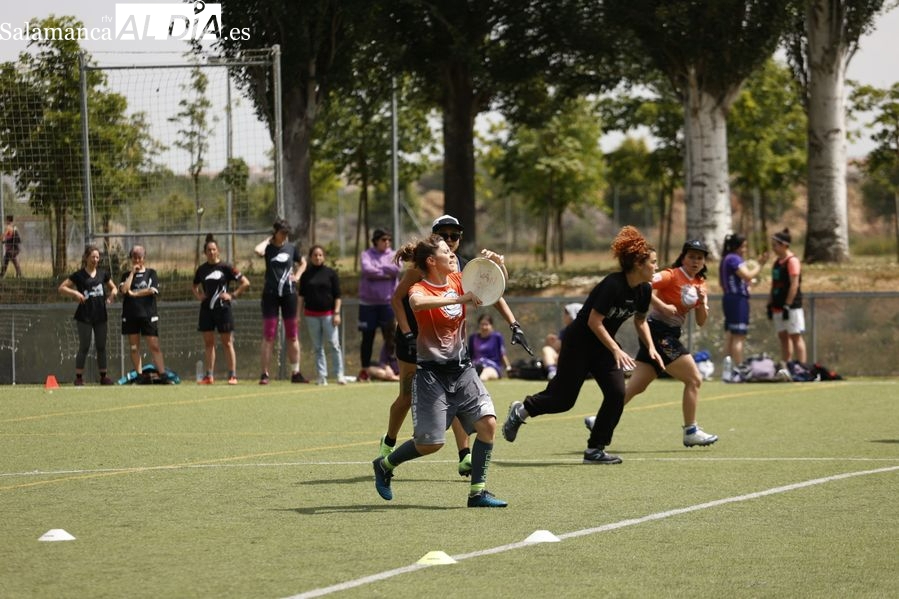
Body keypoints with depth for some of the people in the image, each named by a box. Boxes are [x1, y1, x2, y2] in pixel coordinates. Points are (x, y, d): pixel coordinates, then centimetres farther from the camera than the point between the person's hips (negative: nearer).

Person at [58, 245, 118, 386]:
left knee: (101, 347, 9)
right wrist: (75, 293, -21)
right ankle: (78, 377, 2)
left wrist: (112, 294, -3)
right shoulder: (79, 275, -5)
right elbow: (62, 288, -5)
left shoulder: (103, 274, 7)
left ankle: (104, 376, 16)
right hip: (84, 316, -4)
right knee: (84, 347, -3)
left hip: (100, 316, 4)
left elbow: (113, 287, 20)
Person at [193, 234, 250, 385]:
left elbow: (245, 283, -4)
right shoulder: (201, 269, 9)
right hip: (206, 309, 5)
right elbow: (194, 286, 27)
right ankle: (209, 375, 9)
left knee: (227, 343, -3)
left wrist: (233, 295, -9)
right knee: (208, 342, 6)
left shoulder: (225, 267, -4)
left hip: (223, 308, -5)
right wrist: (198, 295, 8)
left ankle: (232, 375, 0)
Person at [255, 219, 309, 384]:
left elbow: (303, 263, 26)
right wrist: (268, 239, -8)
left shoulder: (291, 248, 8)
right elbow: (258, 250, -25)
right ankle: (265, 374, -3)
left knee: (292, 336, 7)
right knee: (268, 335, -5)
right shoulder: (268, 248, -1)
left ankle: (295, 373, 13)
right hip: (270, 294, -3)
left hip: (289, 293, 3)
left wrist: (297, 276, 7)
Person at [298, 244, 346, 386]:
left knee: (334, 345, -8)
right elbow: (302, 296, 11)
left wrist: (336, 313, -5)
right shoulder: (306, 275, 8)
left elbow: (337, 295, 3)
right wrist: (299, 314, 6)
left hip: (328, 314, -2)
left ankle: (339, 374, -7)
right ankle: (321, 375, 6)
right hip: (311, 314, 2)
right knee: (317, 347, 3)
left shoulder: (330, 273, 3)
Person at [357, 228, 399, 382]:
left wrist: (376, 271, -9)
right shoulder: (367, 254, 4)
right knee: (367, 337, 5)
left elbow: (396, 268, -12)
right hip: (368, 301, -1)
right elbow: (367, 269, -15)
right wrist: (386, 273, -11)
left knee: (390, 336, -3)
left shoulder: (394, 255, 8)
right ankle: (365, 370, 12)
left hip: (388, 301, 1)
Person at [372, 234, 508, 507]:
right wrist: (458, 299, -40)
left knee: (488, 423, -12)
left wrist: (497, 264, -8)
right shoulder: (420, 289, -12)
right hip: (432, 372, -6)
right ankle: (384, 465, 24)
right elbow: (417, 303, -38)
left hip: (462, 368, 6)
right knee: (430, 443, -5)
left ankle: (478, 491, -5)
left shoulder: (458, 280, 5)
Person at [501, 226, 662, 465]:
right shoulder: (613, 285, -28)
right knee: (563, 399, 1)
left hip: (603, 346, 7)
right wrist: (616, 350, -27)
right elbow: (594, 321, -26)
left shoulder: (644, 290, -4)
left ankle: (595, 449, -1)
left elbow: (640, 320, 14)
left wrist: (651, 347, 1)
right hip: (578, 344, -7)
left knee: (617, 393, -11)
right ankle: (520, 411, 30)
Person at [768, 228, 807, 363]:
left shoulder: (792, 260, -11)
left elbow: (794, 285, -17)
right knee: (783, 337, 10)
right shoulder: (777, 261, 14)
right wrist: (770, 304, 15)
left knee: (795, 336, -8)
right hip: (778, 306, 9)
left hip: (792, 306, -9)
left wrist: (787, 305, -20)